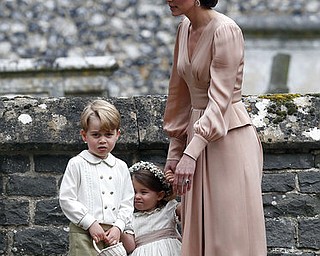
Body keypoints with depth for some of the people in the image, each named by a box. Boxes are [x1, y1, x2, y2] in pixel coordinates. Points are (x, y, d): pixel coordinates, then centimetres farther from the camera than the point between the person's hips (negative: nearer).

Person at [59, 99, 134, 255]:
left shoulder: (121, 167, 13)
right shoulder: (77, 164, 0)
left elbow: (127, 203, 13)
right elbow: (66, 199, -6)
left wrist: (118, 227, -3)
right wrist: (90, 223, -11)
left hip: (113, 234, 4)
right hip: (84, 233, -4)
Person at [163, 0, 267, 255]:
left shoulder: (225, 31, -16)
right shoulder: (185, 28, 9)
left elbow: (220, 100, -22)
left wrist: (190, 154, -28)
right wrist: (175, 151, 15)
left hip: (229, 136, -8)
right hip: (199, 131, 8)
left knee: (230, 235, -5)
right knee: (198, 233, 8)